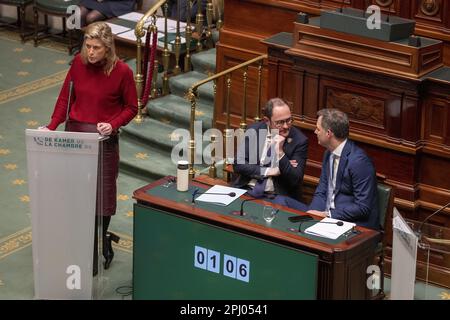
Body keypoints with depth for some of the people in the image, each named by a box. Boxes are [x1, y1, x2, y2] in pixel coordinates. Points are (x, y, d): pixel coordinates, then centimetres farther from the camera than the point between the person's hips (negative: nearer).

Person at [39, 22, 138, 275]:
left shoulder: (122, 72, -12)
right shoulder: (79, 62, -2)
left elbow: (131, 108, -1)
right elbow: (66, 97, 5)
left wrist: (113, 124, -18)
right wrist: (52, 126, -6)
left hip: (104, 138, -3)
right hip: (75, 133, 3)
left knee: (101, 193, 3)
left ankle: (101, 240, 21)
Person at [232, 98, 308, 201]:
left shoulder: (299, 140, -4)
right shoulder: (254, 130, 3)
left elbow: (296, 181, -9)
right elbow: (238, 165, -2)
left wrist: (280, 153, -19)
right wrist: (268, 171, -10)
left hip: (276, 196, -1)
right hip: (246, 189, 1)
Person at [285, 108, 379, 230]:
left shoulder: (359, 161, -18)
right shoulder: (329, 153, 10)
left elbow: (362, 207, -19)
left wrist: (327, 215, -18)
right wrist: (312, 212, -7)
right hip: (327, 215, 8)